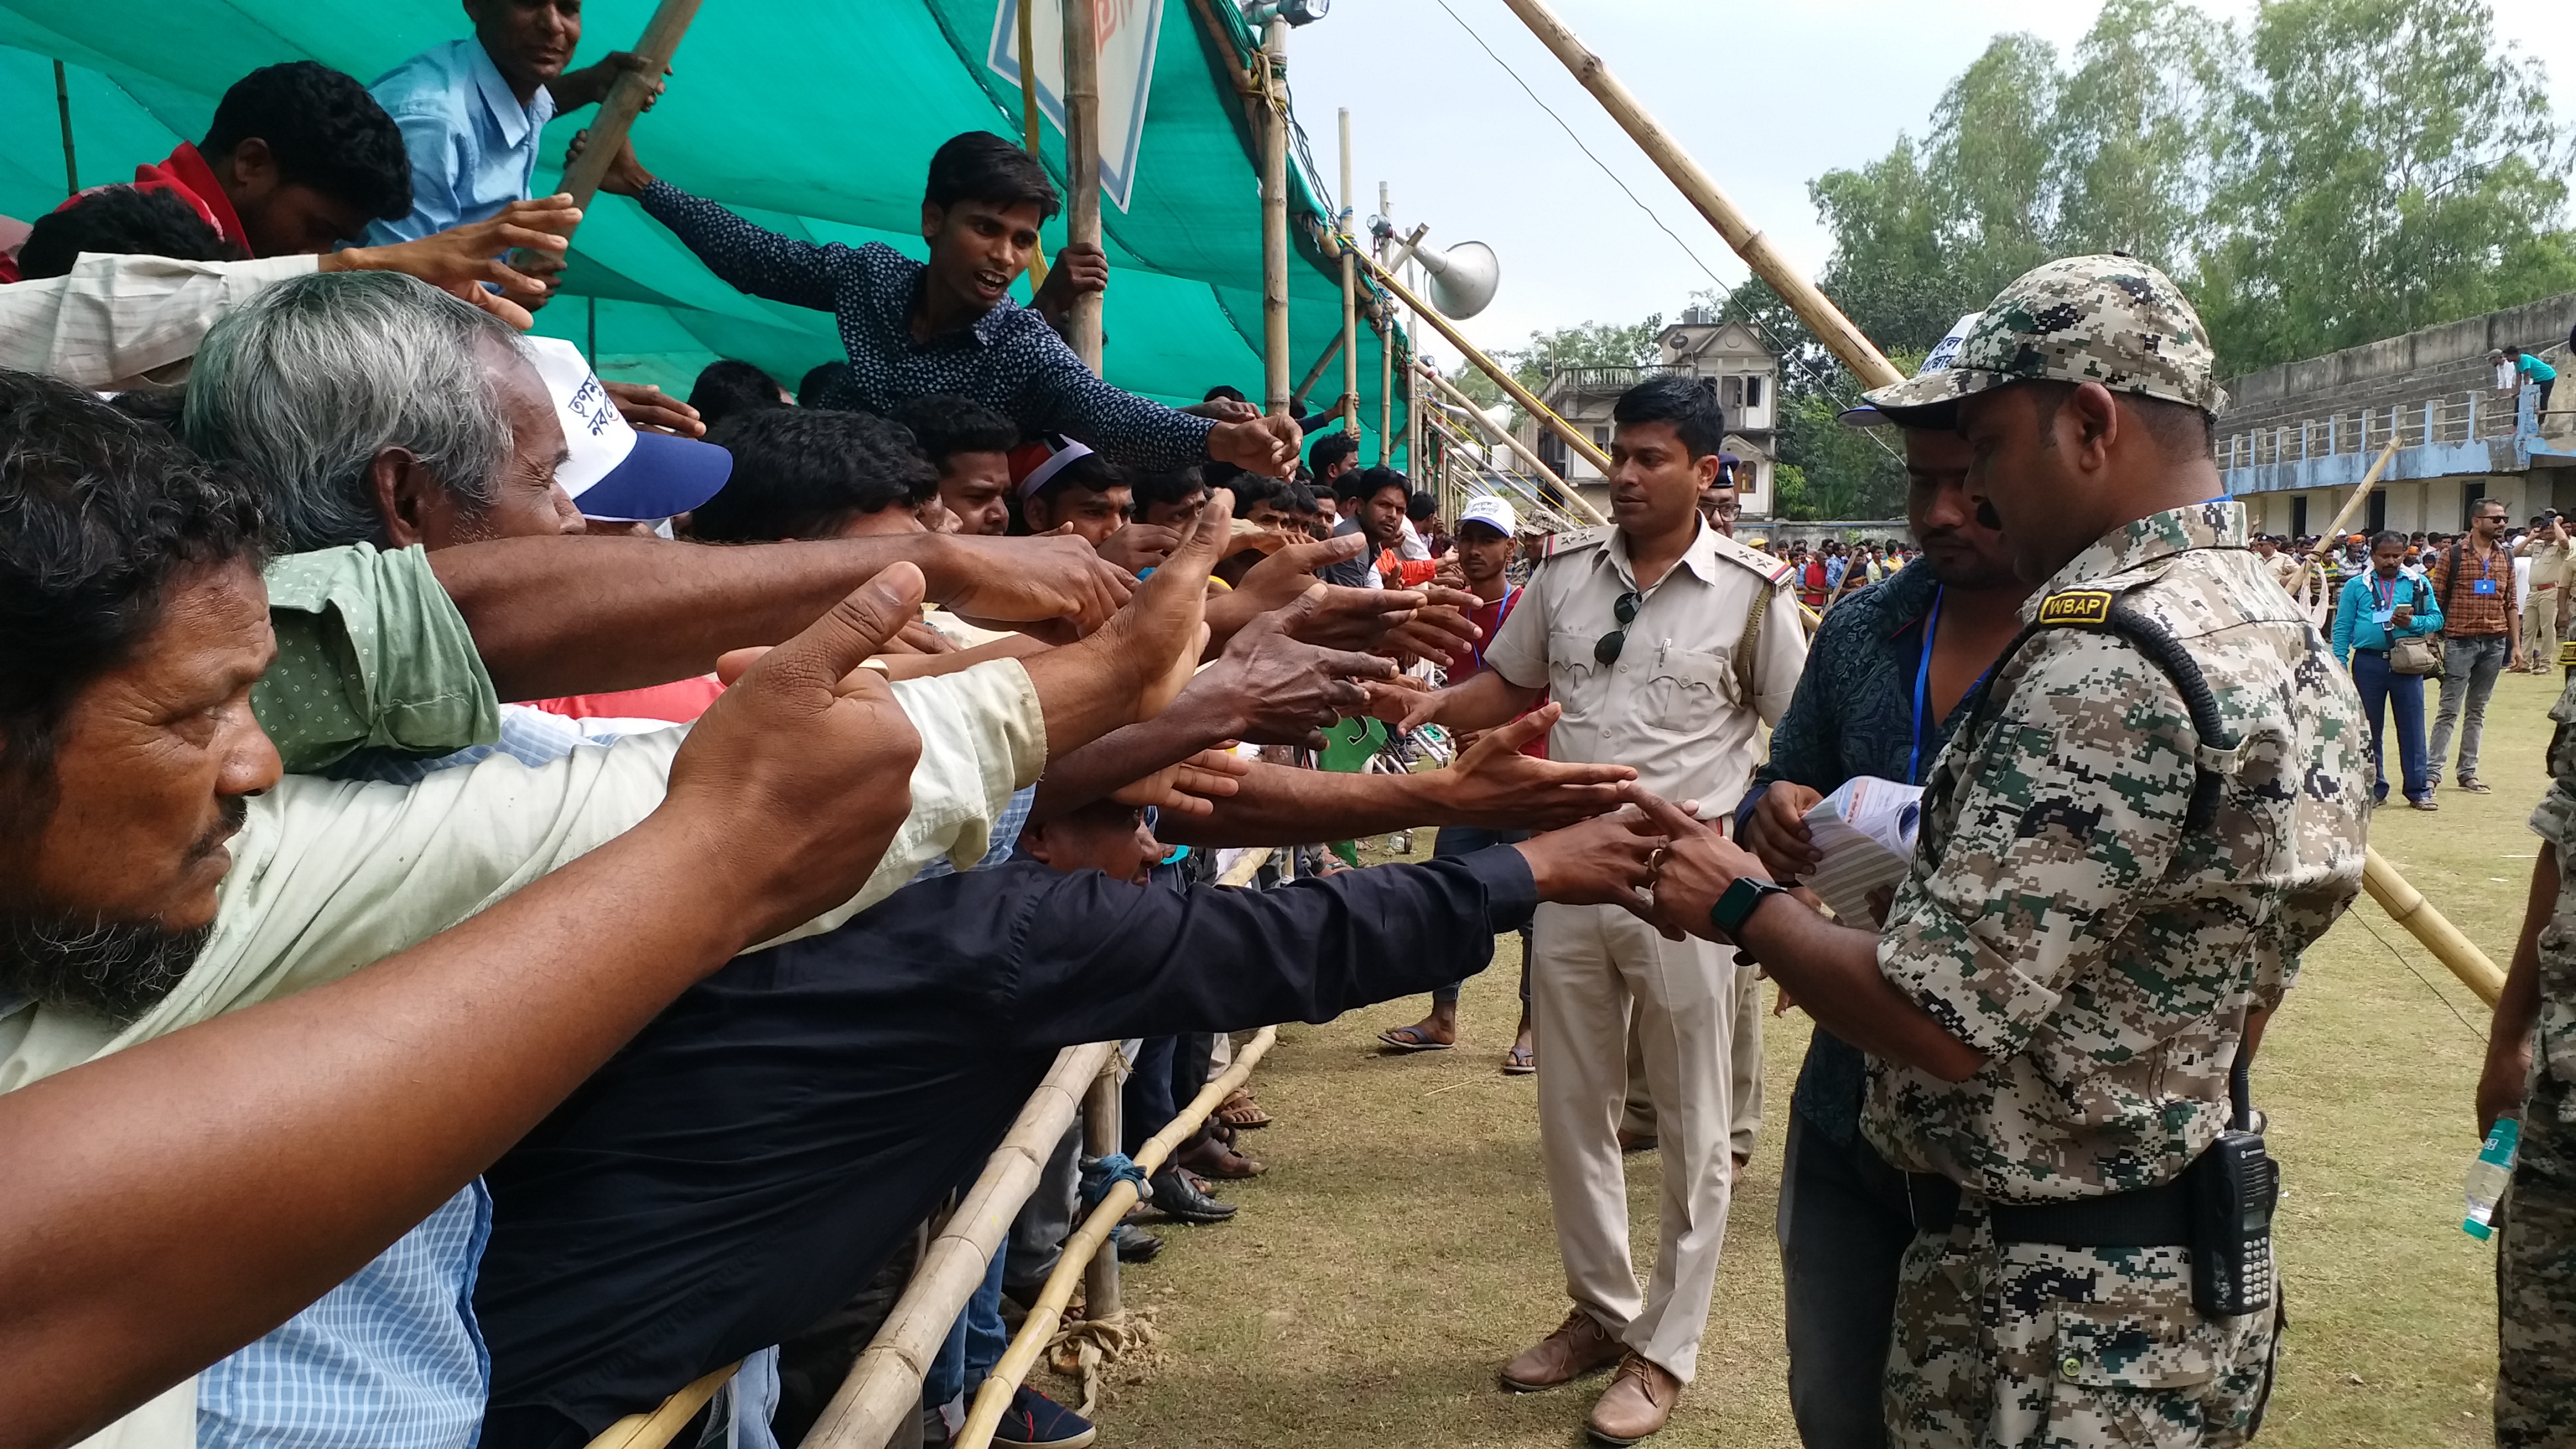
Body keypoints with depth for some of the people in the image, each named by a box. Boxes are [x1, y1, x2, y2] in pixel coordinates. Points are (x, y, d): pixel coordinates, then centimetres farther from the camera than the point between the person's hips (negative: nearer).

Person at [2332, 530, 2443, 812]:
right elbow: (2342, 627, 2)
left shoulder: (2418, 584, 8)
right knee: (2369, 729, 7)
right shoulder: (2356, 586, 5)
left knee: (2412, 728, 1)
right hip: (2368, 663, 0)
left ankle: (2419, 790, 7)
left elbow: (2436, 619, 4)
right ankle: (2375, 788, 17)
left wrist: (2412, 622, -15)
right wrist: (2340, 663, -5)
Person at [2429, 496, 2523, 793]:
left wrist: (2516, 644, 9)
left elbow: (2511, 604, 13)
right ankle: (2433, 771, -2)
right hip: (2460, 642, -5)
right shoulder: (2452, 555, -5)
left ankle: (2468, 771, 15)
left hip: (2495, 644, 5)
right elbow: (2436, 601, -5)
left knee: (2477, 710, 10)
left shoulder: (2506, 557, 11)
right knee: (2450, 709, -5)